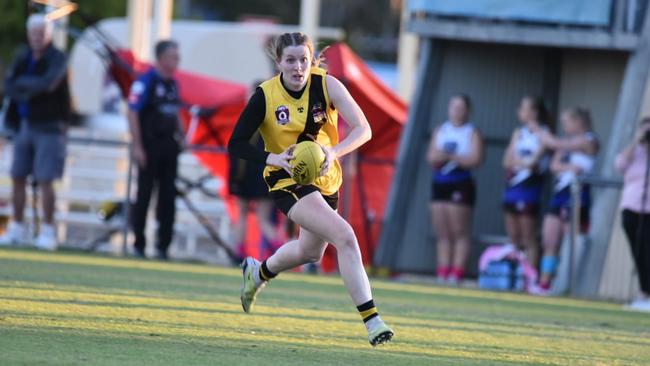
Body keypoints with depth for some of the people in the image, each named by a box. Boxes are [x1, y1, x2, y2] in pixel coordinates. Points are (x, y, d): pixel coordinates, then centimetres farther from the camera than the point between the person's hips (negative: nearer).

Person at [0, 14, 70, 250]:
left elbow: (47, 83, -25)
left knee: (45, 181, -9)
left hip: (48, 126, -6)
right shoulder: (23, 57, 8)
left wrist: (22, 83, -10)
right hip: (24, 124, 6)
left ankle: (47, 231, -6)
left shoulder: (57, 59, -8)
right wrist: (33, 88, -18)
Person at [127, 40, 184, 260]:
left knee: (168, 196, 5)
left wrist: (181, 137, 11)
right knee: (144, 194, 0)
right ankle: (139, 245, 7)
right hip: (149, 145, -7)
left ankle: (163, 246, 9)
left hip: (169, 146, 7)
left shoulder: (173, 84, 13)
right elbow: (132, 113, -14)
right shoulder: (146, 81, -10)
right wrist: (137, 147, -17)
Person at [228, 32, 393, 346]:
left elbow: (363, 129, -18)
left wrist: (334, 151, -36)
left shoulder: (327, 85, -13)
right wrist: (274, 158, -28)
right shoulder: (265, 96, -17)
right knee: (345, 237, -25)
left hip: (325, 177, 5)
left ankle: (258, 273, 57)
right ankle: (371, 320, -24)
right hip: (288, 180, -5)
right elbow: (236, 144, -12)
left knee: (311, 251, 25)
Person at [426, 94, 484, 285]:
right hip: (439, 184, 6)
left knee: (460, 232, -9)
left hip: (461, 185, -6)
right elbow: (431, 158, 9)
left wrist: (452, 157, -14)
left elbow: (476, 159, -11)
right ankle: (442, 274, 5)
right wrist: (439, 157, -13)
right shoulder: (440, 131, 17)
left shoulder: (472, 133, 1)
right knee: (442, 233, 4)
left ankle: (456, 274, -12)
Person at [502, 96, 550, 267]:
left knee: (528, 238, -5)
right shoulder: (519, 133, 14)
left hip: (529, 188, -7)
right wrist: (525, 162, -9)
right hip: (512, 187, 7)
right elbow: (508, 161, 6)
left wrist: (517, 161, -5)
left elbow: (532, 162, -17)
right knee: (513, 237, 8)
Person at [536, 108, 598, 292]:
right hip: (559, 194, 8)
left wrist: (543, 135, 6)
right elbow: (554, 166, 6)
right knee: (549, 243, 3)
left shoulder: (588, 141, -6)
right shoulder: (567, 143, 19)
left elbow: (554, 143, -12)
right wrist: (569, 167, -13)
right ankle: (544, 283, 3)